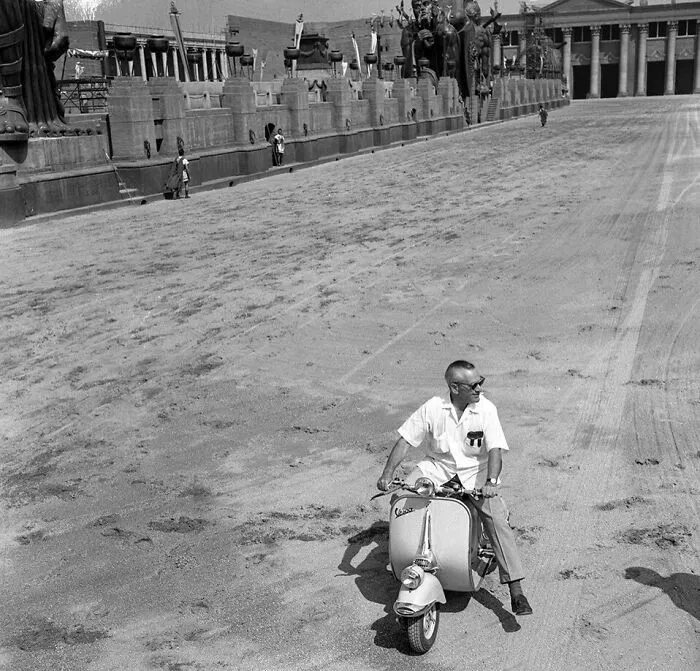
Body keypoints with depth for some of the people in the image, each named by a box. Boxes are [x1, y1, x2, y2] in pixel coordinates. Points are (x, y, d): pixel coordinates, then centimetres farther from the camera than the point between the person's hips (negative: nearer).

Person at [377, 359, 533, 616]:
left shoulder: (486, 409, -11)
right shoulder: (433, 408, -10)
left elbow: (495, 449, -17)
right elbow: (405, 440, -6)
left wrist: (491, 481, -34)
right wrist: (387, 473, -16)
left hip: (475, 471, -1)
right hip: (438, 465, 1)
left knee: (497, 521, -19)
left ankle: (516, 590, -14)